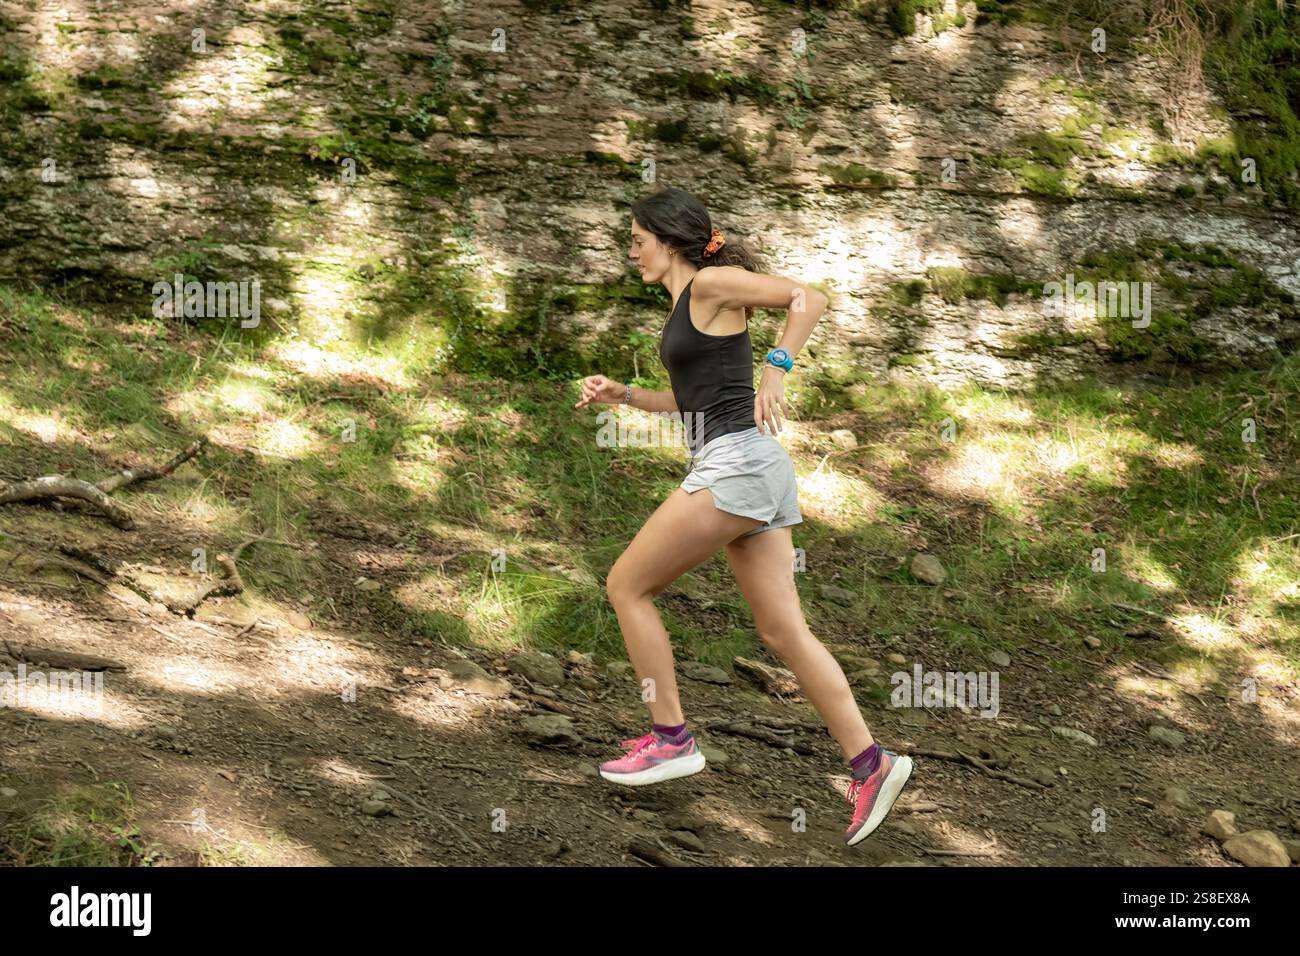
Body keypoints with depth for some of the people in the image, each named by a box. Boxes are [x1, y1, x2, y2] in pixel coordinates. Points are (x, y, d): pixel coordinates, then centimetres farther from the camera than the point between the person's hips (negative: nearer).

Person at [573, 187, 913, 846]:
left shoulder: (711, 283, -5)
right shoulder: (686, 304, 21)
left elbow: (808, 298, -14)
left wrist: (775, 371, -22)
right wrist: (622, 394, 20)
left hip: (735, 464, -10)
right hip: (750, 470, 10)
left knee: (627, 585, 1)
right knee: (782, 630, 4)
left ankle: (671, 740, 5)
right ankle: (869, 764, 0)